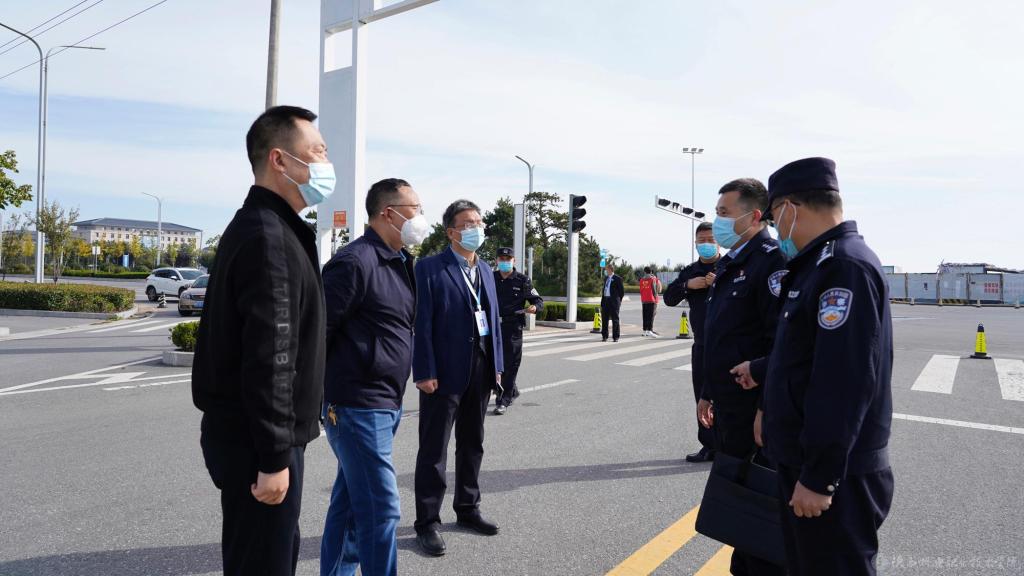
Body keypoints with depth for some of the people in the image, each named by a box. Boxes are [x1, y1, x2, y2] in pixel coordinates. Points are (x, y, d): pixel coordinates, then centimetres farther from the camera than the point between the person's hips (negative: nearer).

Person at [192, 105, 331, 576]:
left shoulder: (260, 227, 13)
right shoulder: (268, 236, -19)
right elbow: (268, 357, -24)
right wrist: (274, 457, -21)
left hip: (247, 431, 10)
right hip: (257, 441, -10)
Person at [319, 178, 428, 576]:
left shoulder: (402, 262, 11)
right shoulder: (354, 262, -17)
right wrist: (316, 398, -12)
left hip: (386, 405, 9)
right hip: (356, 406, -9)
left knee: (350, 501, 19)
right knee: (380, 509, -3)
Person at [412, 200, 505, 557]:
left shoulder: (485, 270, 13)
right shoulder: (430, 268, -8)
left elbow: (493, 320, 14)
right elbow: (421, 324, -13)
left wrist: (497, 366, 10)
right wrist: (424, 372, -17)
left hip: (480, 373, 7)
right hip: (444, 374, -7)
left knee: (472, 445, 18)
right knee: (434, 451, 4)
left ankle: (468, 509, 33)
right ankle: (427, 523, 15)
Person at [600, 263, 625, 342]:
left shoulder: (617, 278, -7)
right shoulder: (606, 278, 16)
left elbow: (622, 290, -5)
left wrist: (618, 299, 0)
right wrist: (603, 298, 11)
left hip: (613, 301, -7)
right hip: (605, 300, 7)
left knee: (615, 319, 0)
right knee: (604, 319, 8)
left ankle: (615, 337, 6)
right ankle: (604, 336, 16)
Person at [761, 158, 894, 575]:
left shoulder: (845, 267, -21)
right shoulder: (822, 263, 12)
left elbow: (845, 384, -26)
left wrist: (819, 477, -24)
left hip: (834, 476, -10)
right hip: (804, 463, 10)